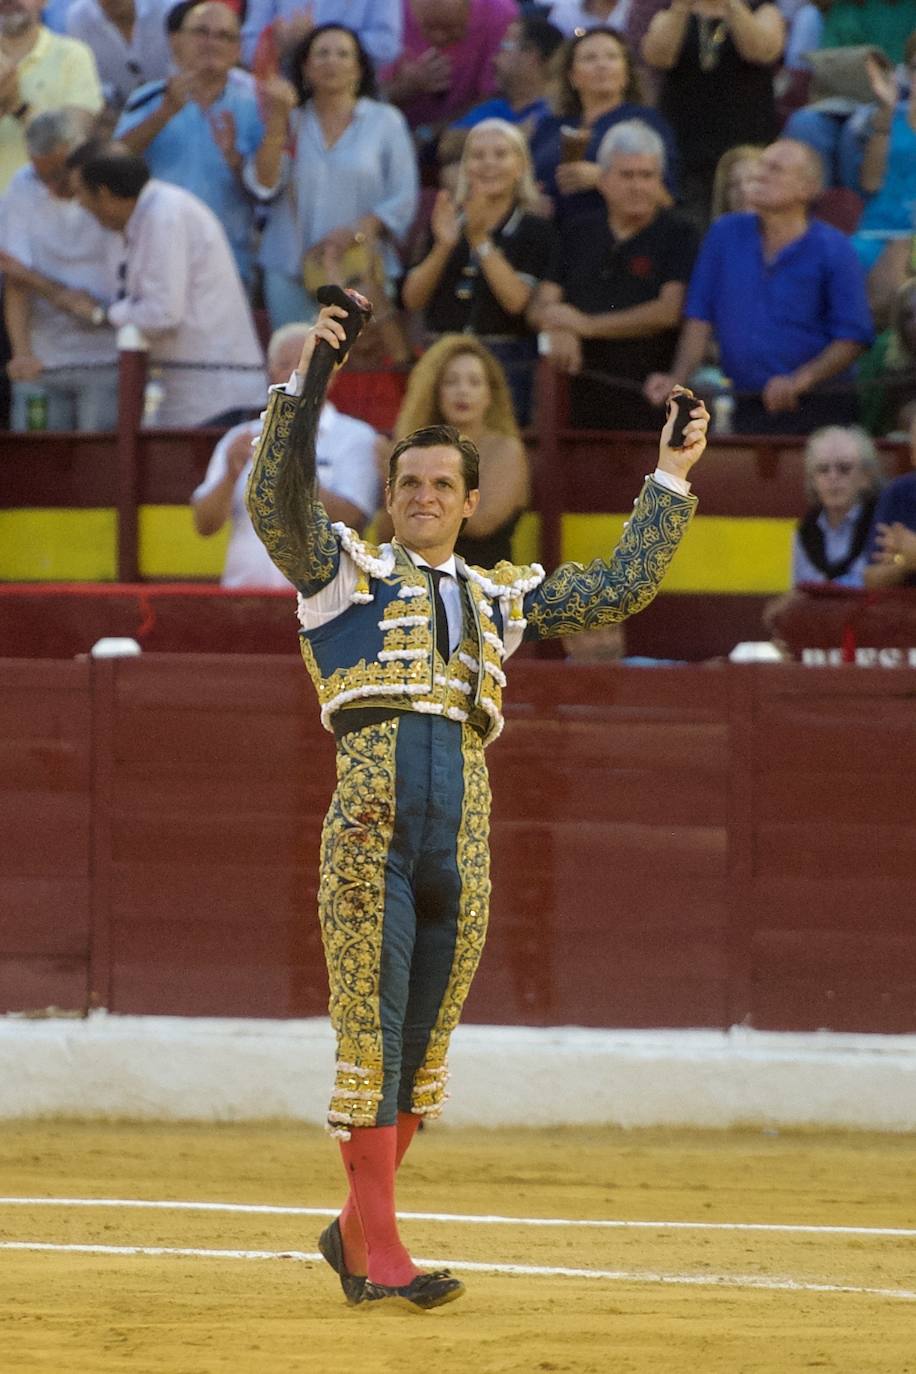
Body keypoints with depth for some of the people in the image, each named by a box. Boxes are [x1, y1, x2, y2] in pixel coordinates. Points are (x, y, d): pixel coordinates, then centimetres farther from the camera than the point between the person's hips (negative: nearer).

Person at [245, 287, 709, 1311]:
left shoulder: (504, 597, 22)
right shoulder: (342, 571, 10)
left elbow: (621, 588, 26)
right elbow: (275, 498, -6)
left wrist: (670, 484, 25)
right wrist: (307, 381, -15)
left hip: (462, 838, 4)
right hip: (367, 829, -4)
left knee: (423, 1045, 7)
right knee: (370, 1036, -6)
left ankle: (356, 1230, 21)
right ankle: (379, 1254, -5)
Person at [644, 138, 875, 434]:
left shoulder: (833, 250, -2)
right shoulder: (725, 235, 9)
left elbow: (853, 338, -5)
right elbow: (700, 318, 8)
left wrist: (801, 380, -17)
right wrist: (678, 379, -5)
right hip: (749, 409, 3)